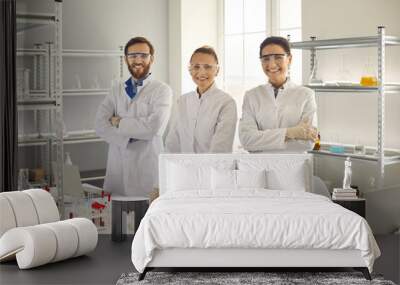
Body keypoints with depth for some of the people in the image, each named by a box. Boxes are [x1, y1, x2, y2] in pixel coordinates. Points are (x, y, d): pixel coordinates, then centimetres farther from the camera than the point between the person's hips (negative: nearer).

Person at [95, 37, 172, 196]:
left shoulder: (162, 90, -2)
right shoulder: (116, 90, 12)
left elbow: (154, 127, -16)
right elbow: (100, 125, 1)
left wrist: (119, 122, -5)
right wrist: (127, 138, -14)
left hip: (148, 167, -3)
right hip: (118, 165, 4)